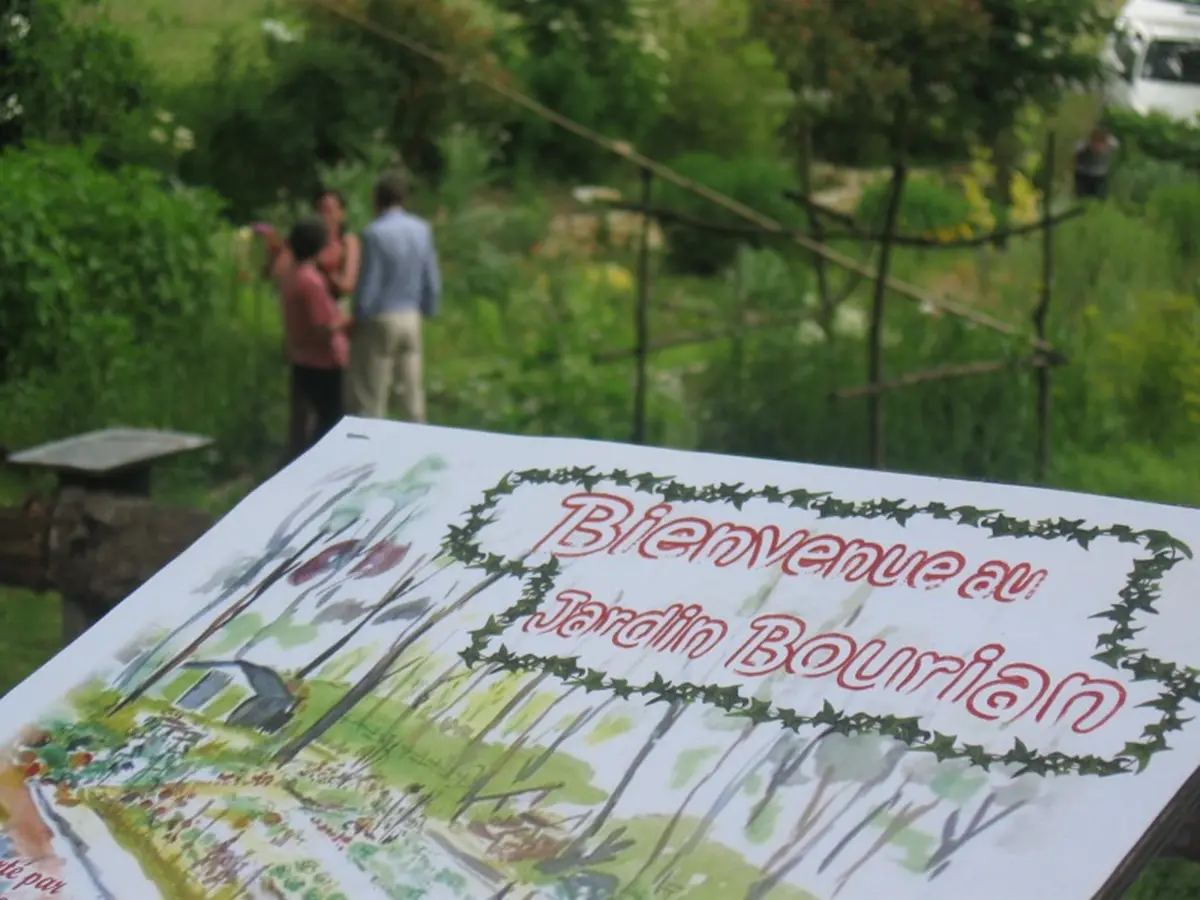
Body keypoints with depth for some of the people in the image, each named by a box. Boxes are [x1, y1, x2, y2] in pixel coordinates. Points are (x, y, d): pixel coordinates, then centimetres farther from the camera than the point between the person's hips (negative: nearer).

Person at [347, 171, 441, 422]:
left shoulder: (375, 233, -17)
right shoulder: (422, 230, 0)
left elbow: (368, 283, -15)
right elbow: (432, 280, 5)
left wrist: (358, 317, -1)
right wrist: (429, 310, 18)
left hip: (380, 319, -5)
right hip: (412, 319, 5)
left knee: (370, 395, 3)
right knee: (412, 388, 13)